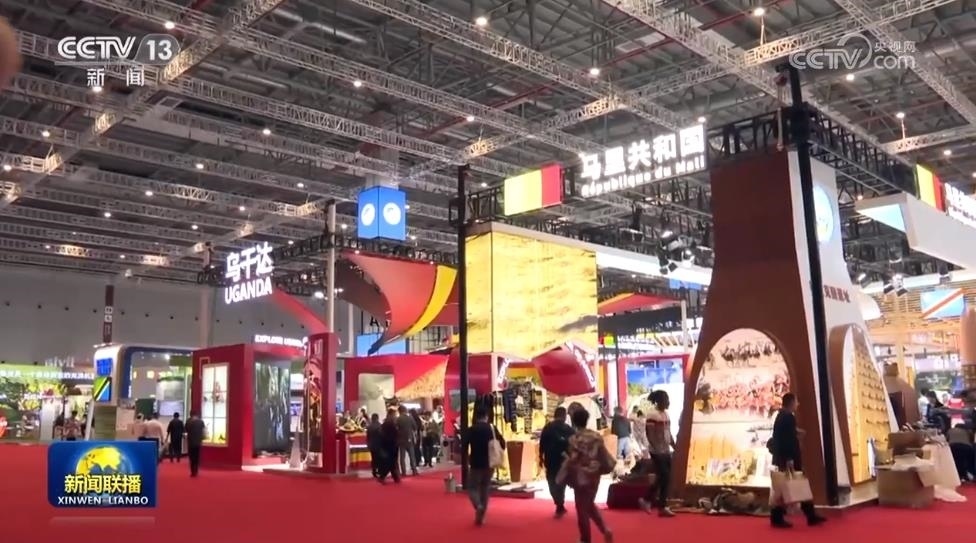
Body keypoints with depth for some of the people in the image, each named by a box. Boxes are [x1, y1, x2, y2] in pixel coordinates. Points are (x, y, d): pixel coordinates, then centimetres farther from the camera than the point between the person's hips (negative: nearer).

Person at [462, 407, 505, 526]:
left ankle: (478, 506, -21)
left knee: (472, 487, 8)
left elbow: (464, 445, -15)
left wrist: (467, 456, 3)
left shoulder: (471, 429, -8)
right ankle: (481, 517, 15)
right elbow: (502, 443, -3)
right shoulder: (492, 428, 0)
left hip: (476, 464, -3)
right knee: (485, 489, 15)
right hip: (489, 463, 3)